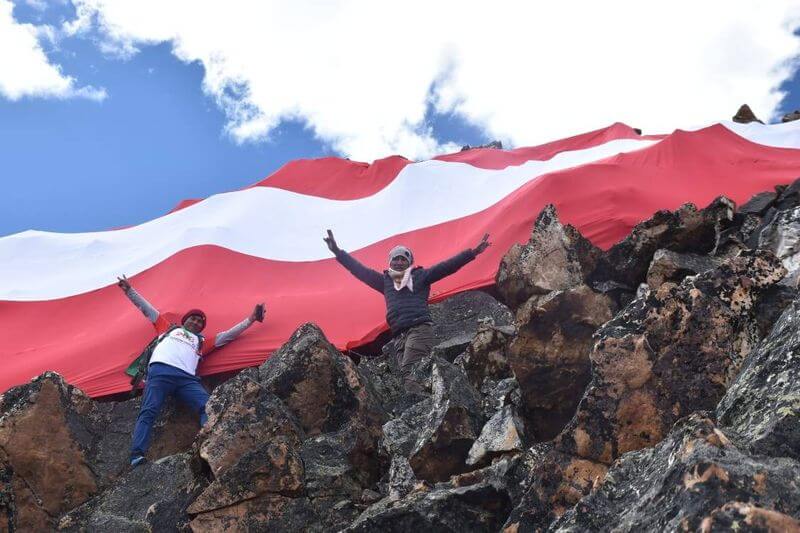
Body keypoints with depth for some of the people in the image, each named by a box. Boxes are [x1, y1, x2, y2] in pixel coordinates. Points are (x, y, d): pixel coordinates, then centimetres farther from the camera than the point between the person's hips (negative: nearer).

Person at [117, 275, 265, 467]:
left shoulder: (201, 342, 35)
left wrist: (250, 319, 26)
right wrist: (129, 290, 30)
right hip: (161, 372, -2)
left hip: (187, 379, 2)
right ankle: (137, 456, -31)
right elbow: (146, 308, 33)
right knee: (148, 412, -20)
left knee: (208, 407, -23)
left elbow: (228, 335, 32)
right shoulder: (169, 328, 33)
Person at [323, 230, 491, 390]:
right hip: (399, 336, 4)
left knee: (409, 372, -24)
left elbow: (446, 266, 7)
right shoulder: (385, 281, 24)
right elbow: (360, 270, 23)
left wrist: (472, 253, -2)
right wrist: (338, 252, 18)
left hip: (420, 329, -4)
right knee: (408, 375, -10)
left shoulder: (420, 276, 14)